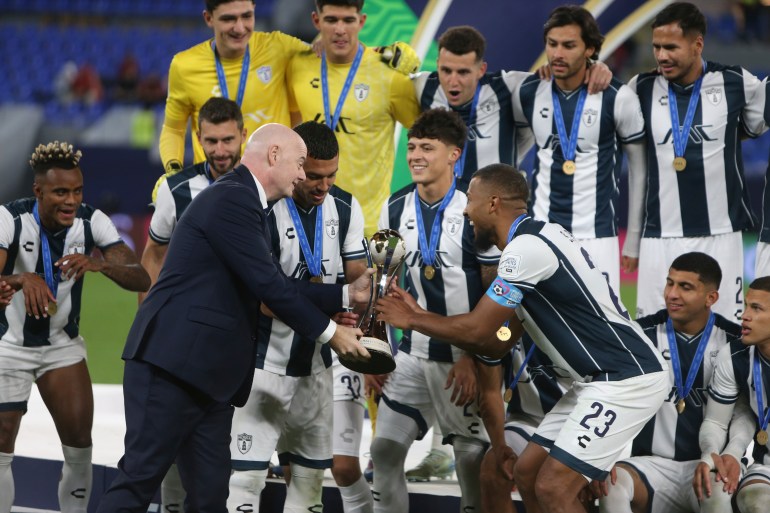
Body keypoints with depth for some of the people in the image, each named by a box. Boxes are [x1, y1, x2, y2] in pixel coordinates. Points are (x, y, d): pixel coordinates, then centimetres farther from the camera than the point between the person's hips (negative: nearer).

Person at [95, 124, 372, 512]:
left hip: (208, 375, 10)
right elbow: (266, 285, -15)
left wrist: (347, 295, 19)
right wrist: (328, 333, -4)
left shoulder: (243, 201, 19)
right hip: (174, 363, -10)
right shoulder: (232, 199, -13)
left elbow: (272, 285, 20)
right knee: (139, 479, -11)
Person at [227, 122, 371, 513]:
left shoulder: (345, 208, 2)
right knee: (247, 476, -10)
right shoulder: (262, 212, -18)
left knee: (310, 474, 11)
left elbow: (357, 277, 6)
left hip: (316, 367, 6)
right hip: (264, 364, -6)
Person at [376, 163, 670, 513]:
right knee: (527, 471, 11)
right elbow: (496, 345, 16)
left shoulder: (527, 248, -17)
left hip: (626, 381, -10)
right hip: (600, 379, 10)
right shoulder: (534, 240, 14)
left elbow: (476, 330, -15)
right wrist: (420, 317, 15)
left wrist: (413, 321, 1)